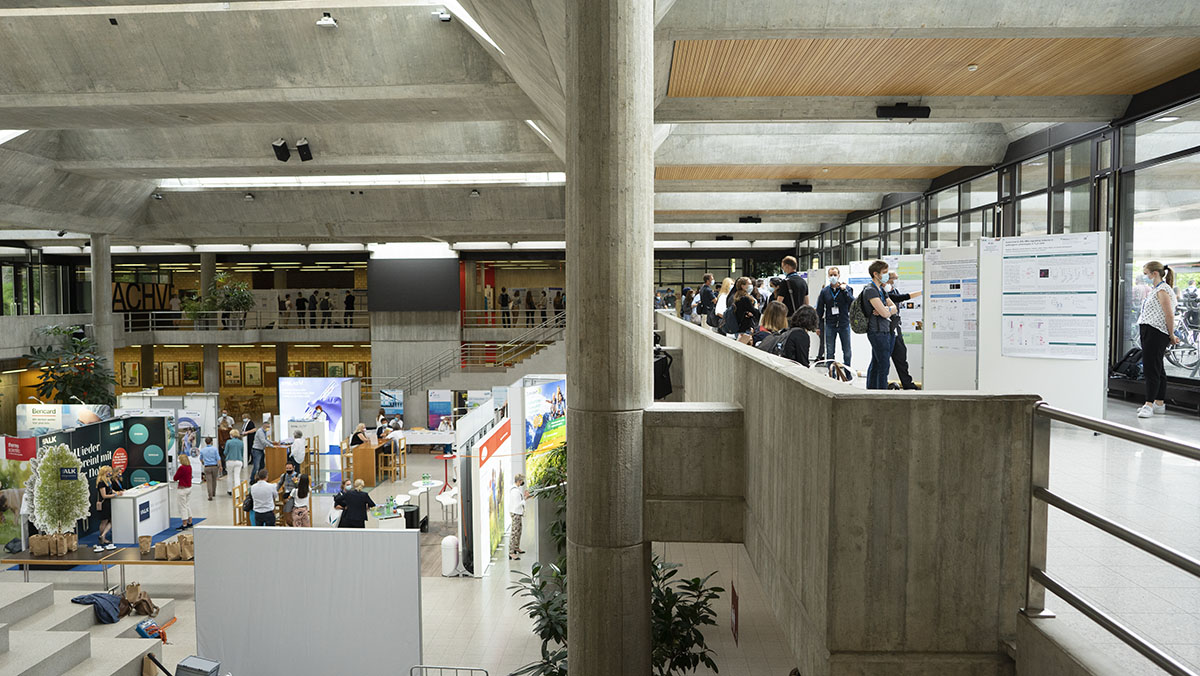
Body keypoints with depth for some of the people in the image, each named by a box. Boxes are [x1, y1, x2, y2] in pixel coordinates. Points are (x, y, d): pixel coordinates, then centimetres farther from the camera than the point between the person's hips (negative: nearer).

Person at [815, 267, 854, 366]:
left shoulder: (846, 288, 1)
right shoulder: (825, 291, 4)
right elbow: (819, 310, 8)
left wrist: (844, 290, -18)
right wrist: (818, 325, 5)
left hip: (844, 324, -1)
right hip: (830, 325, 1)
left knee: (847, 352, 5)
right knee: (830, 352, 5)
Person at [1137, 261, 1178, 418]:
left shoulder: (1162, 290, -13)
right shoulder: (1153, 290, 18)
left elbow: (1169, 315, -17)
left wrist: (1171, 336, -11)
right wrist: (1170, 336, 22)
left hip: (1156, 333, -10)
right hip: (1149, 332, 10)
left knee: (1151, 368, -10)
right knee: (1158, 369, 13)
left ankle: (1149, 404, -10)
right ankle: (1159, 403, 19)